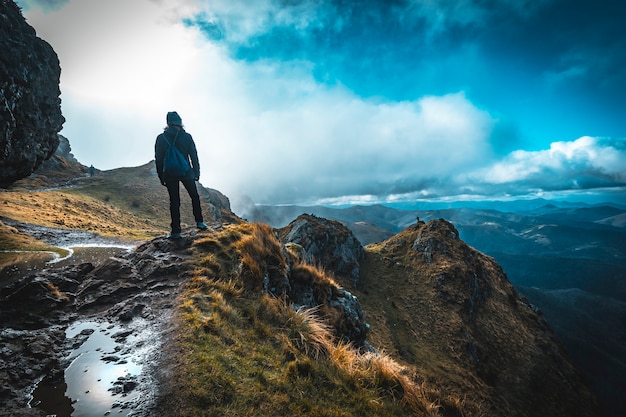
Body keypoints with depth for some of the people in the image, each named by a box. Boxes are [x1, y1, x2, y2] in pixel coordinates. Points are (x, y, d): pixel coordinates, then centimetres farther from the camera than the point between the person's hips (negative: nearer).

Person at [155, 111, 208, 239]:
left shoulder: (161, 138, 0)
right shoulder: (187, 137, -4)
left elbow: (158, 159, 2)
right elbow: (194, 156, -3)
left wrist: (161, 177, 9)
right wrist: (196, 172, 6)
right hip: (186, 173, -1)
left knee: (174, 202, 5)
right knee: (195, 197, 17)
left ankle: (175, 231, 5)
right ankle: (199, 222, 16)